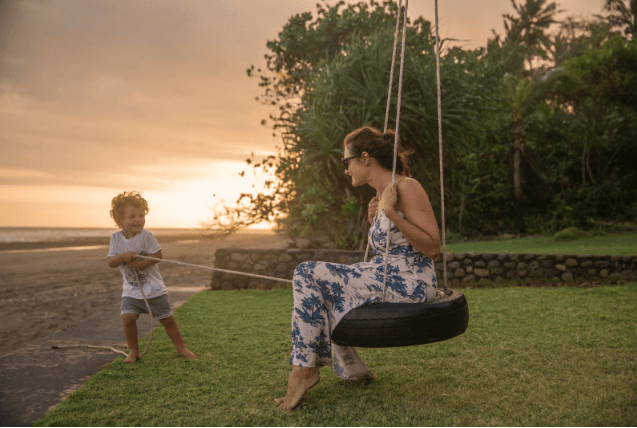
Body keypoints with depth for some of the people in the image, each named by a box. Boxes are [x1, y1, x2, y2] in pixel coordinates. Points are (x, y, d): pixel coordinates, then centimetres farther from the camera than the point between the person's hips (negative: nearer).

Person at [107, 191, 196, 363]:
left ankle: (180, 347, 25)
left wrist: (138, 264, -23)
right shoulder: (116, 238, -1)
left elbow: (157, 255, -14)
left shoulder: (146, 236, -12)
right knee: (127, 318, -16)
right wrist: (123, 256, -23)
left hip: (154, 289, -2)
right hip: (131, 291, 2)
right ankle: (133, 351, 7)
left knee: (167, 319, 6)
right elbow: (111, 262, -4)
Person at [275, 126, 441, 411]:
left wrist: (391, 214, -25)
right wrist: (374, 221, 5)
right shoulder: (382, 195, 13)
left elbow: (432, 248, -20)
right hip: (385, 279, 10)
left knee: (308, 275, -13)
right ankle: (353, 371, 25)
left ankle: (305, 368, -3)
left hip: (408, 285, -10)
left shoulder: (406, 187, -14)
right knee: (317, 296, 21)